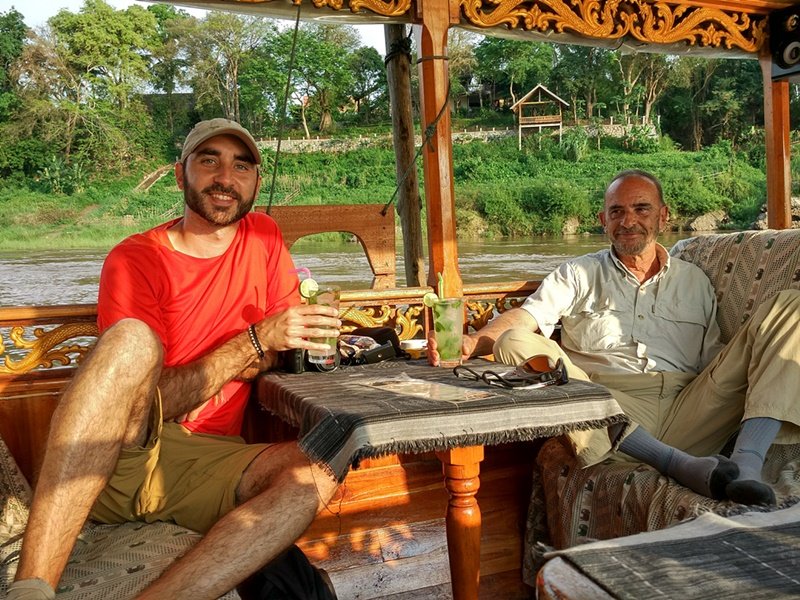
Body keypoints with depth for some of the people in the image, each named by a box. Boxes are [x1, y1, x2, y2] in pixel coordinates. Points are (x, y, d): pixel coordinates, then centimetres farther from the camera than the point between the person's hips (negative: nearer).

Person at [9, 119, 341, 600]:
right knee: (133, 340, -33)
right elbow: (150, 402, -13)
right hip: (114, 455, -3)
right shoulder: (134, 260, -4)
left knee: (315, 475, -27)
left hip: (209, 461, 3)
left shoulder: (263, 237, 10)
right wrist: (257, 340, -20)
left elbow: (283, 353, 14)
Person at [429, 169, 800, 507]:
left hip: (686, 413, 2)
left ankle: (747, 464, -29)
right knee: (514, 345, -28)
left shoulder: (694, 281, 25)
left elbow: (714, 360, 19)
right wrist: (470, 344, -20)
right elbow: (525, 318, 1)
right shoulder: (580, 274, 19)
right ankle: (680, 464, -37)